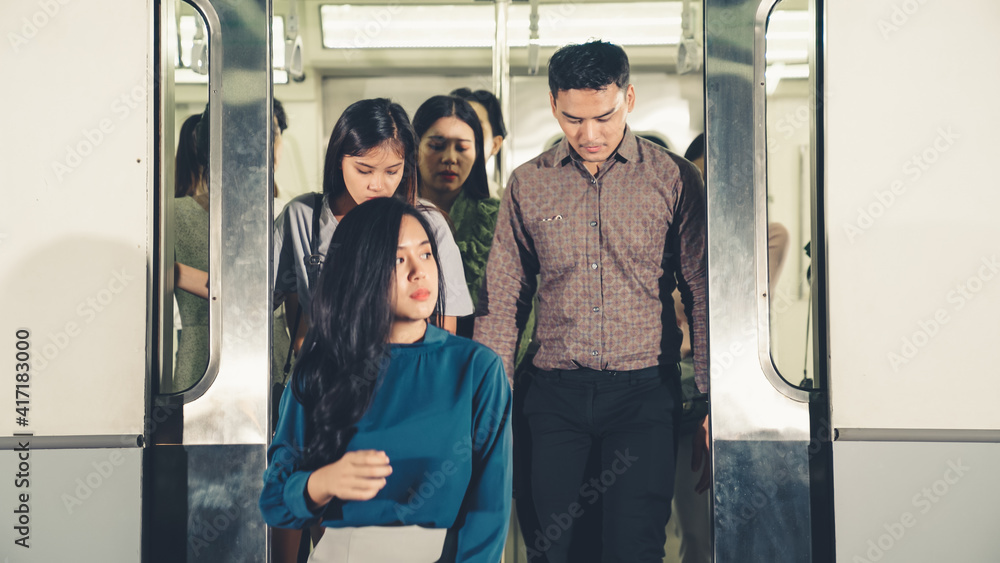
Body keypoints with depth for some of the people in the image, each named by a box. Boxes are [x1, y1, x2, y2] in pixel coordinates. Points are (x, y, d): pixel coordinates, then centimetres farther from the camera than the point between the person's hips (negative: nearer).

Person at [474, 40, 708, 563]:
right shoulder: (527, 185, 6)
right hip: (556, 395, 2)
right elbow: (502, 300, 9)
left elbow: (702, 293, 2)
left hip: (644, 390, -2)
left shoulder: (673, 179, 0)